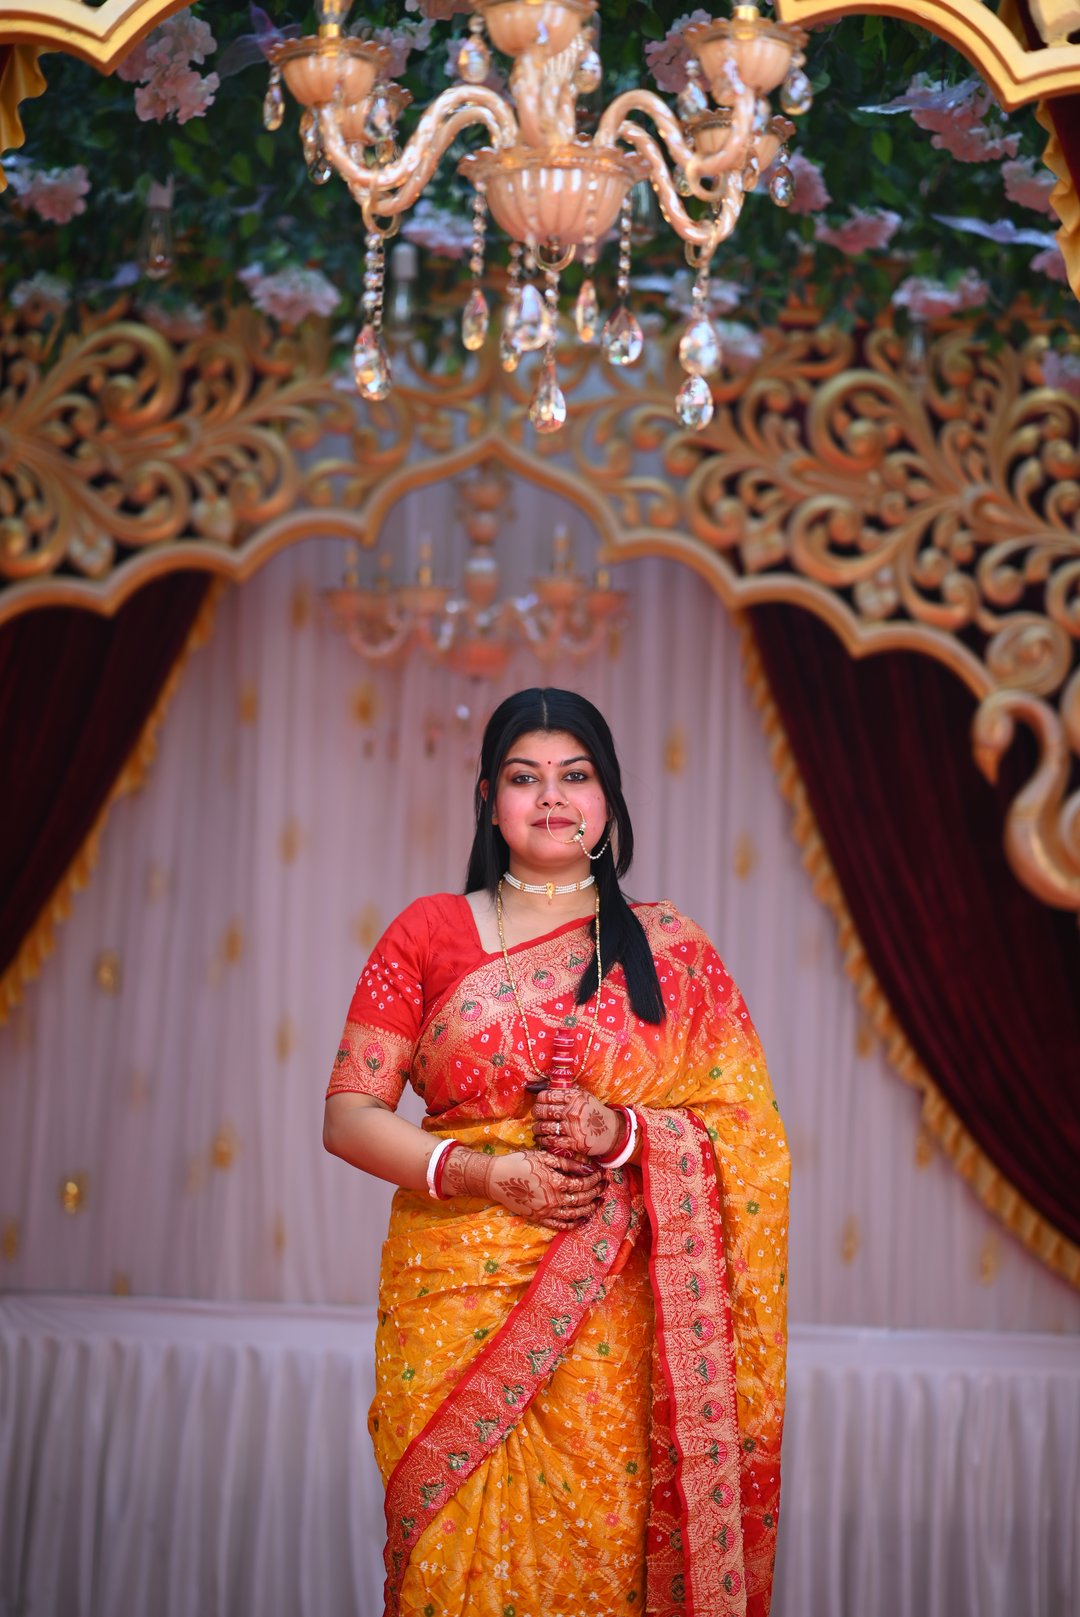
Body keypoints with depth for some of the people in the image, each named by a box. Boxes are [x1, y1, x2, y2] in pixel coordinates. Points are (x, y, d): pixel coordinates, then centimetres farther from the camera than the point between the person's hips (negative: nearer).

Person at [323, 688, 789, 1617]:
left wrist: (620, 1135, -13)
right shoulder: (429, 933, 6)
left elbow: (746, 1125, 5)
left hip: (613, 1322, 0)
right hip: (458, 1303, 0)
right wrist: (483, 1172, -12)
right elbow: (349, 1115, 2)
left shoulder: (670, 949, 8)